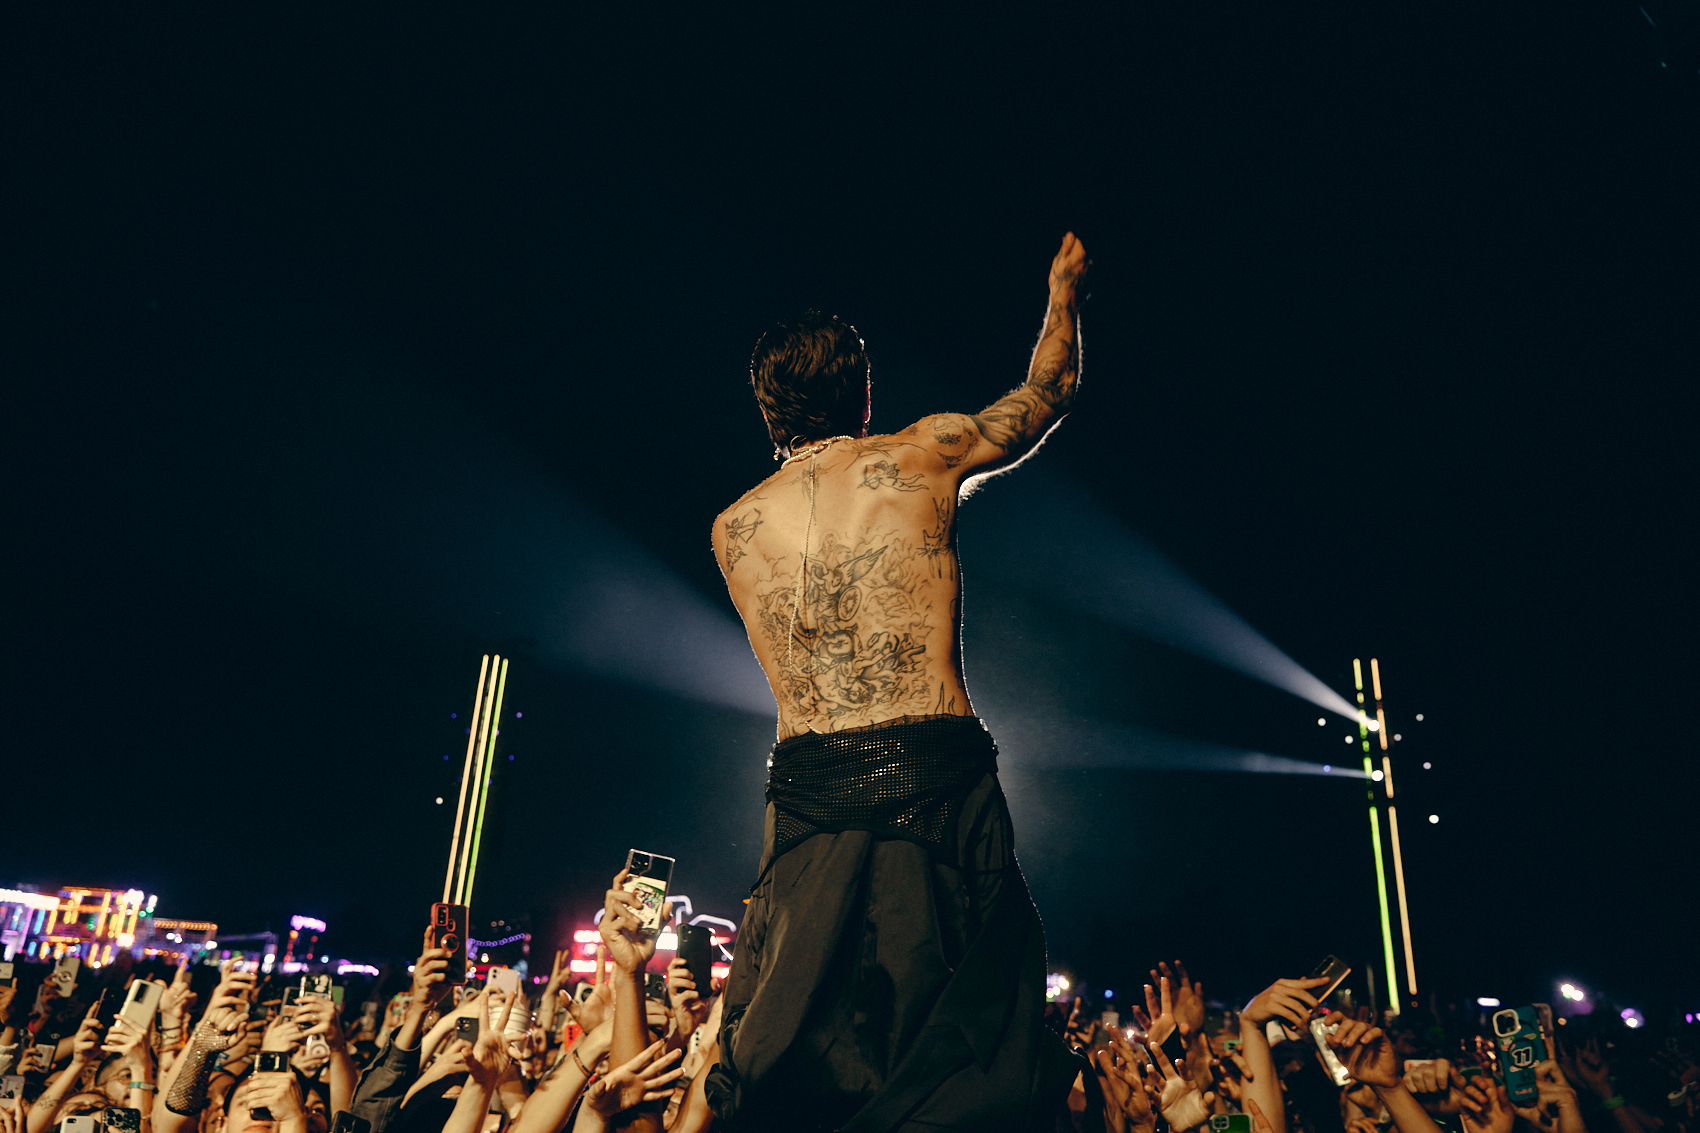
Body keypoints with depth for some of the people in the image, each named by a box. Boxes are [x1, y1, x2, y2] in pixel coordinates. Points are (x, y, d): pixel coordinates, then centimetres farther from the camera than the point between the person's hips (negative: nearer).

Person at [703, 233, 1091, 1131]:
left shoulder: (732, 529, 11)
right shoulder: (925, 454, 4)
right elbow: (1049, 390, 21)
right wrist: (1064, 291, 39)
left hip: (806, 796, 3)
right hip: (934, 775, -3)